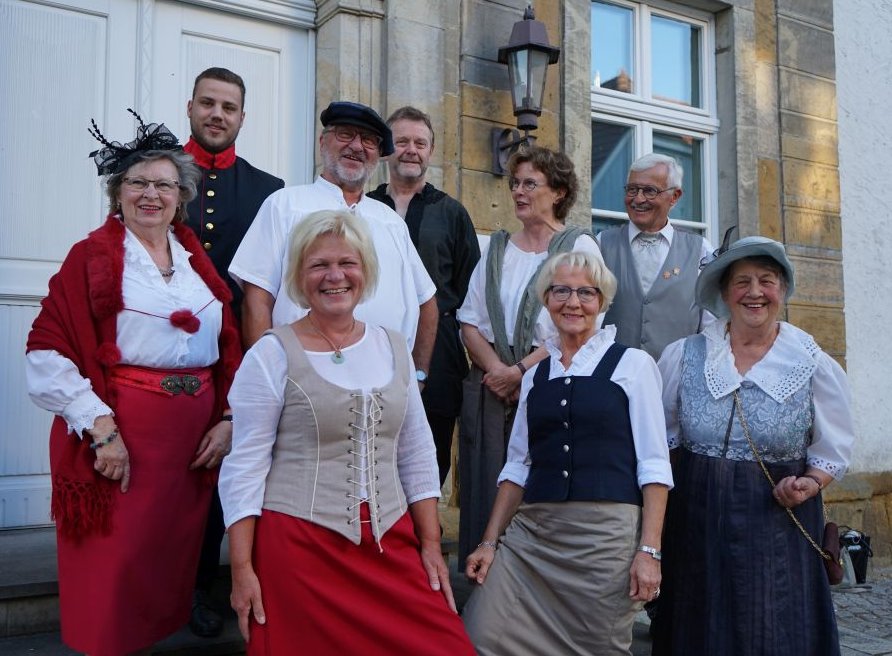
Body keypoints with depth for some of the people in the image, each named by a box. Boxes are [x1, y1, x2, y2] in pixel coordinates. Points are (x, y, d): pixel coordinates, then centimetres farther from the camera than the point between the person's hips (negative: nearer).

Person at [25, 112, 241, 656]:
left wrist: (230, 417, 2)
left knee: (172, 560, 13)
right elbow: (49, 350, -9)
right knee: (113, 566, 1)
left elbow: (231, 345, 12)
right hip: (117, 432, -4)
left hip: (196, 436, 4)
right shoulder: (93, 256, -1)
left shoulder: (197, 260, 13)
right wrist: (100, 426, -16)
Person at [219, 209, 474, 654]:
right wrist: (242, 570, -8)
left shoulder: (392, 347, 8)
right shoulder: (272, 355, -6)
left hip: (391, 542, 4)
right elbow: (245, 468, -6)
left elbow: (417, 456, 11)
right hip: (298, 546, -4)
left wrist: (431, 545, 8)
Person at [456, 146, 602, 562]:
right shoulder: (497, 248, 16)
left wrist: (521, 370, -12)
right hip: (490, 383, 4)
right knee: (486, 485, 3)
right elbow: (470, 321, 9)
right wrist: (496, 369, -8)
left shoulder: (579, 245, 2)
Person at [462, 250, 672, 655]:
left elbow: (653, 465, -3)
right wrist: (490, 541, 7)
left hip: (608, 534, -3)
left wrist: (649, 550, -11)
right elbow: (518, 466, 14)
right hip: (531, 533, 4)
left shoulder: (633, 364, 1)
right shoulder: (535, 375, 14)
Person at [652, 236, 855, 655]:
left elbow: (833, 448, 5)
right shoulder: (683, 355, 1)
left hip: (778, 520, -1)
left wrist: (809, 485, -13)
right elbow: (660, 436, 8)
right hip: (696, 519, 1)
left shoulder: (814, 364, -1)